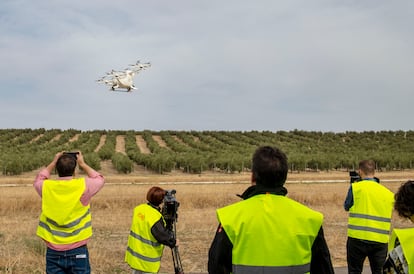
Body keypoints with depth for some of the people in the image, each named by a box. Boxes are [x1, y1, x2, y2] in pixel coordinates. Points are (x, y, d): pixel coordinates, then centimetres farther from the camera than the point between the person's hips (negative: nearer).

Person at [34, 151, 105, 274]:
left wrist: (53, 163, 20)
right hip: (77, 251, -2)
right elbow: (99, 179, 12)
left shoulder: (47, 187, -4)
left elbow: (38, 180, 21)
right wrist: (83, 164, 15)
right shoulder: (82, 185, -11)